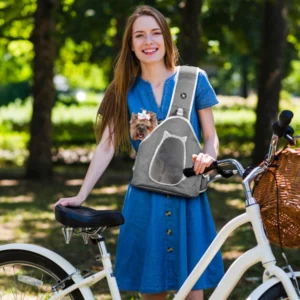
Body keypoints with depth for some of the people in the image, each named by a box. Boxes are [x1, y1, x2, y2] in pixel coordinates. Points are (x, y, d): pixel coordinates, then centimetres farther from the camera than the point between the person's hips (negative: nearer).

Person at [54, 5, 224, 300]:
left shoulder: (193, 79, 2)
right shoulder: (123, 91, 5)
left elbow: (211, 136, 6)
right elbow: (106, 146, -1)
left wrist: (207, 156, -17)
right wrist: (81, 195, -9)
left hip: (187, 196, -1)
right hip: (145, 199, 1)